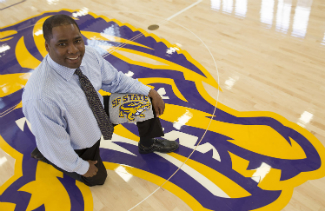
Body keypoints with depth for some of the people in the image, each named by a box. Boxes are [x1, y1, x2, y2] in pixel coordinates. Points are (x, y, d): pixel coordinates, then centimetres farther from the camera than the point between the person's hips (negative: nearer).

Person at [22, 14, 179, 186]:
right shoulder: (40, 97, -40)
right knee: (97, 178, 18)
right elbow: (54, 145, -26)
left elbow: (115, 80, -3)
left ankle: (147, 145, 24)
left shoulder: (88, 54, -23)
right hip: (77, 144, -5)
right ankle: (44, 154, 30)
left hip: (98, 113, 5)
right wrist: (81, 167, -10)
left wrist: (151, 92, -9)